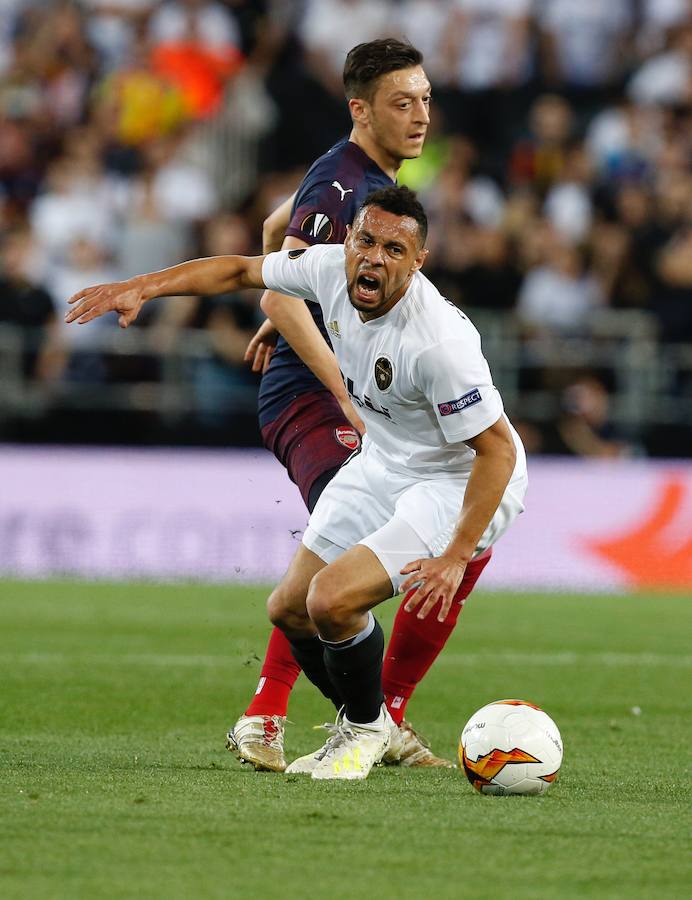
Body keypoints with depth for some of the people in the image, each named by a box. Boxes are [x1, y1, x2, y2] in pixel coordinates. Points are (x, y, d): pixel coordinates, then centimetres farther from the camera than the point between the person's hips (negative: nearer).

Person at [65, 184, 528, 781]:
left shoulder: (439, 341, -34)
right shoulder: (332, 268, -14)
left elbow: (498, 450, -28)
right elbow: (241, 271, 6)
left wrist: (455, 557, -30)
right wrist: (142, 287, -2)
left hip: (458, 484, -8)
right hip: (380, 464, 8)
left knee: (333, 600, -24)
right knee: (290, 610, 11)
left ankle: (366, 727, 5)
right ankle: (370, 732, 33)